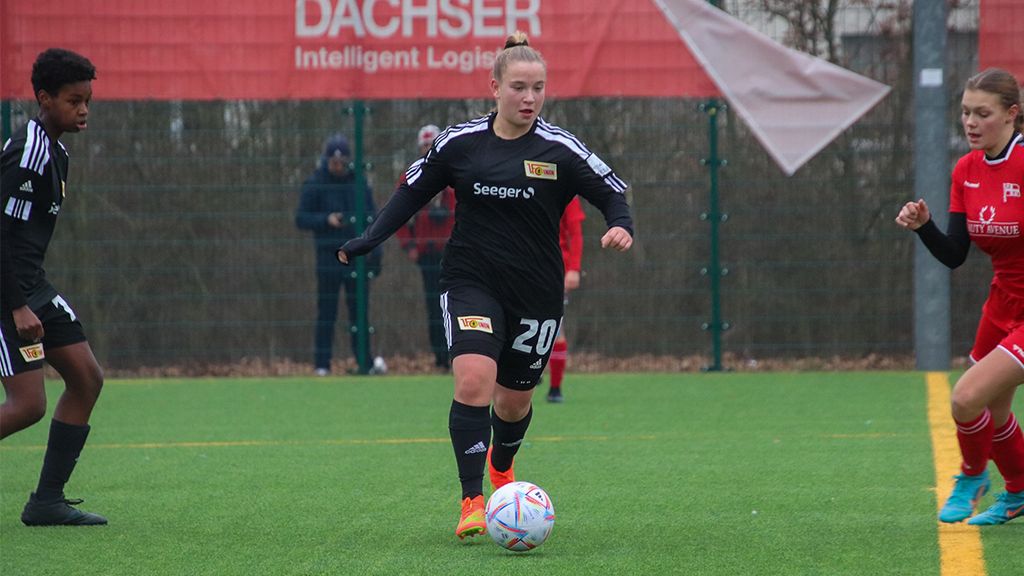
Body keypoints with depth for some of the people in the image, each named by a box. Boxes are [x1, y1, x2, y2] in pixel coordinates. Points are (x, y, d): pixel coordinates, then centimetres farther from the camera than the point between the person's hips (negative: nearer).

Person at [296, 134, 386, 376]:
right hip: (329, 255, -3)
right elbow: (301, 219, -2)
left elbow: (373, 215, 13)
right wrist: (326, 220, -19)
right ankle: (322, 364, 1)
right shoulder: (314, 184, -1)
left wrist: (374, 252, 5)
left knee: (359, 309, 4)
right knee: (327, 311, -2)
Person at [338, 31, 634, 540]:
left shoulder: (561, 150, -6)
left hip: (536, 293, 1)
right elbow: (413, 191, 10)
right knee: (474, 379, -23)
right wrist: (367, 241, 2)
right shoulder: (459, 143, -3)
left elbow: (612, 193, 0)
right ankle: (472, 501, -18)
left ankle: (501, 466, 48)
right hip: (470, 283, -1)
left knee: (515, 399, 13)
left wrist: (620, 225, -21)